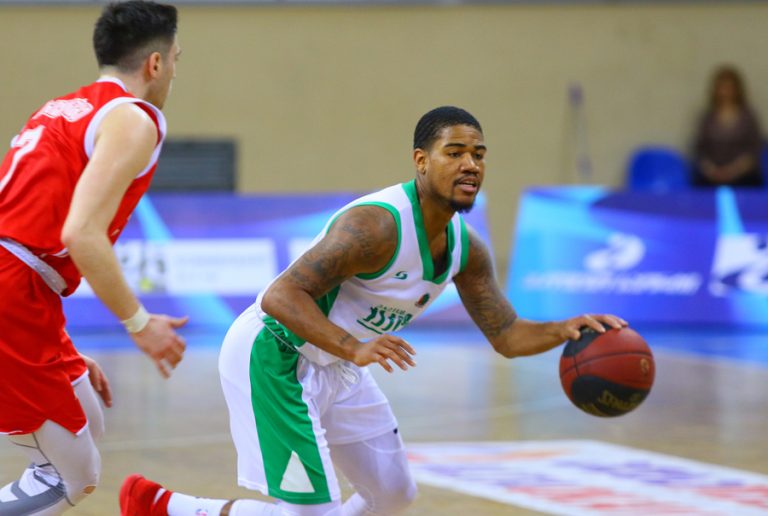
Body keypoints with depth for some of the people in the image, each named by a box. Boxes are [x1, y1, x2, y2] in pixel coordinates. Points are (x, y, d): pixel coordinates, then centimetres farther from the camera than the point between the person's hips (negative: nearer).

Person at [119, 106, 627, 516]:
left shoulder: (467, 250, -1)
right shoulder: (377, 224, -28)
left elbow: (508, 335, 7)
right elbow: (280, 296, -33)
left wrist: (565, 330, -14)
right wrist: (354, 348, -45)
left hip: (334, 366, 9)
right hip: (274, 355, -9)